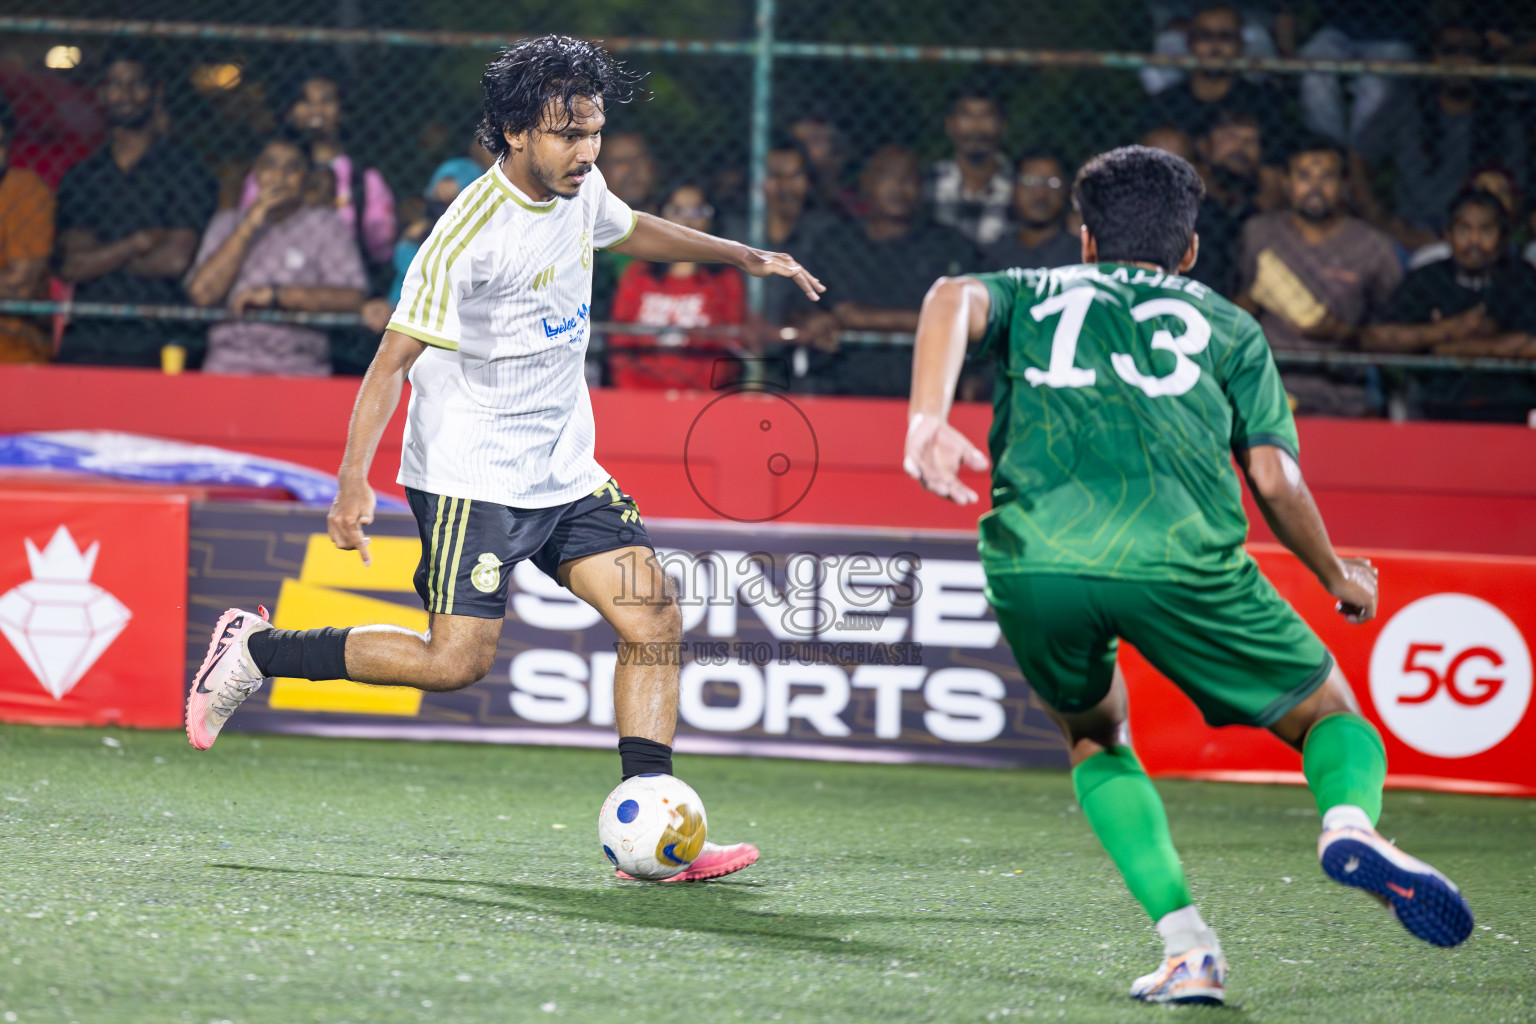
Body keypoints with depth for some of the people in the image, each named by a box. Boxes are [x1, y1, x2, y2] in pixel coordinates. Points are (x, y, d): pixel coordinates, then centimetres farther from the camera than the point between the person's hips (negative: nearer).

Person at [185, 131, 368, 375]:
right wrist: (248, 227, -2)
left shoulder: (326, 224, 8)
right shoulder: (226, 223, 16)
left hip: (299, 368, -2)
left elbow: (352, 298, -5)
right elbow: (202, 293, 2)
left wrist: (275, 295, -10)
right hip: (229, 363, 2)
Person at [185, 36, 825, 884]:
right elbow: (393, 359, -21)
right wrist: (354, 481, -29)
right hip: (471, 476, -8)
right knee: (457, 660, -15)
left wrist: (743, 256, 29)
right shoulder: (472, 233, -21)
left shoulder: (579, 191, 4)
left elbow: (629, 229, 30)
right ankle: (255, 650, 4)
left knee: (654, 618, -5)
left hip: (565, 472, 8)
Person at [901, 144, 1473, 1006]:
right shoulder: (1228, 325, 26)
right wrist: (1338, 578, 29)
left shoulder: (1032, 294, 29)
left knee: (1095, 735, 30)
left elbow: (956, 300, 5)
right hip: (1179, 555, -1)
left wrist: (929, 419, -10)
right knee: (1329, 713, 18)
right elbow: (1273, 478, 13)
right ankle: (1349, 817, -19)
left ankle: (1187, 945, 9)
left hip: (1032, 558, 1)